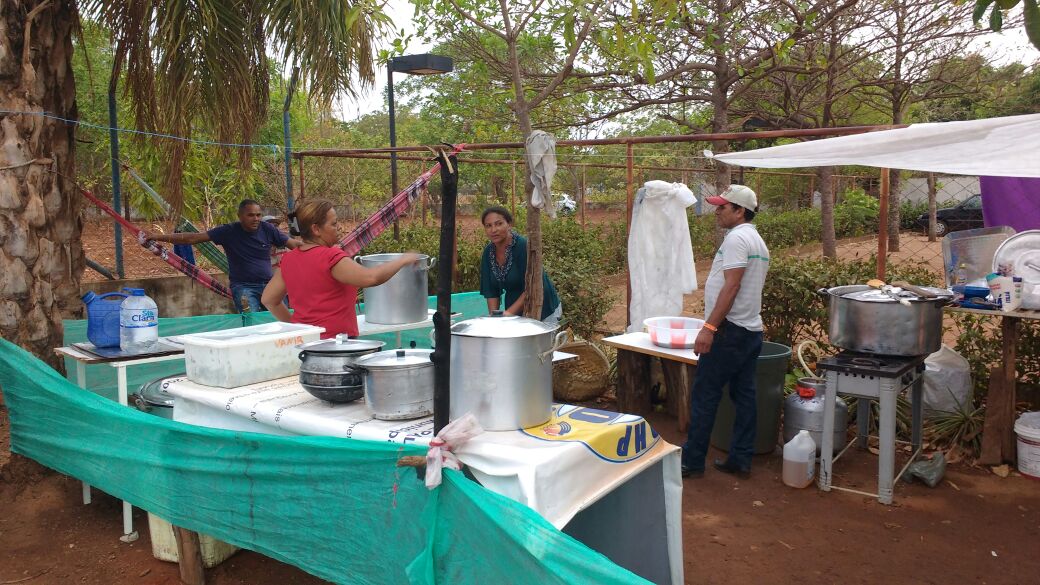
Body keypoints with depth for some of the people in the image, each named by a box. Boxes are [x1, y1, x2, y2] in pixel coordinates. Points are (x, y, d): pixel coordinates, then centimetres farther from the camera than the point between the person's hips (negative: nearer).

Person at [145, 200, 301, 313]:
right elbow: (193, 238, -4)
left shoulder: (267, 229, 2)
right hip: (243, 286, -3)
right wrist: (159, 237, -8)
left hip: (268, 284, 3)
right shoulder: (229, 232, -3)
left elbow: (294, 244, 6)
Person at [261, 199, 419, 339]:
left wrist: (295, 324, 18)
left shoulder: (288, 259, 8)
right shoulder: (331, 257, -15)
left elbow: (268, 299, 16)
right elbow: (370, 278, -23)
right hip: (336, 338, -8)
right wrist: (403, 260, -11)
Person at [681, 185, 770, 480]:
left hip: (730, 331, -10)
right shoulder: (759, 242, 18)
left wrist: (709, 327, -23)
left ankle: (692, 461, 3)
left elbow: (731, 286, -21)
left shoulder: (736, 238, -13)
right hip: (752, 330, 10)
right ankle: (741, 461, 17)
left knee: (704, 396, -3)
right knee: (744, 395, 11)